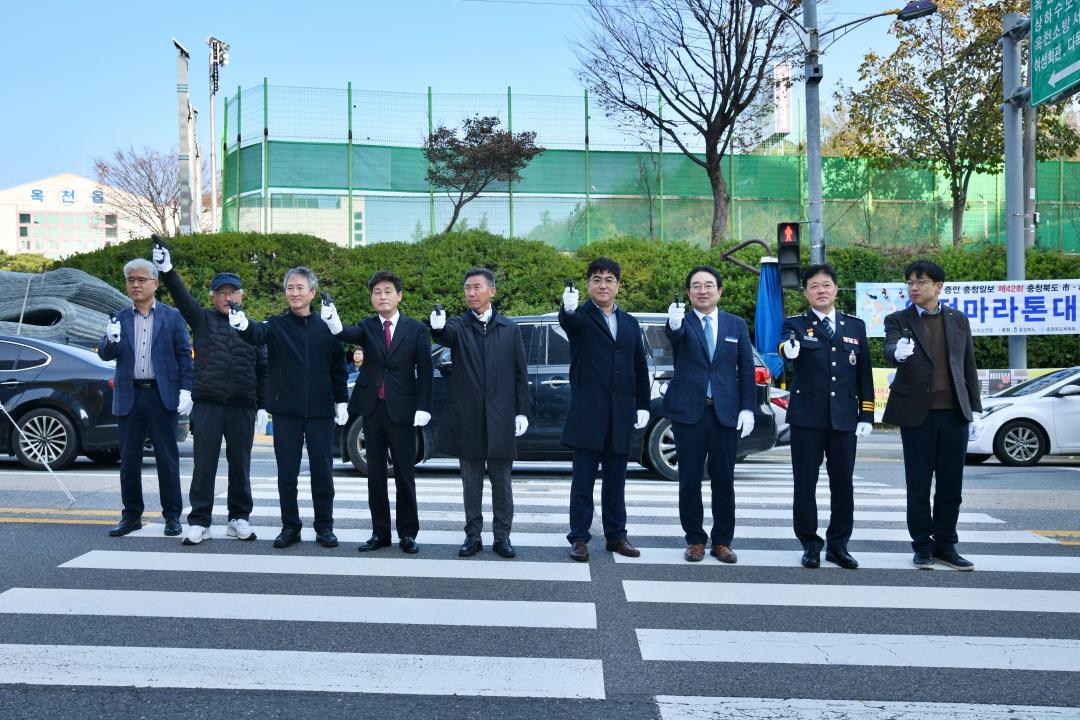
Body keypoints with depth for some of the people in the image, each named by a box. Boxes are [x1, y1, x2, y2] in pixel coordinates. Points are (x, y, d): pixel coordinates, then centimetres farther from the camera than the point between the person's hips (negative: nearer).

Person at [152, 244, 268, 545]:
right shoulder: (203, 319, 8)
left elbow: (263, 370, 9)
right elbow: (182, 296, -8)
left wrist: (263, 407, 4)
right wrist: (167, 270, -25)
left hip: (242, 407, 1)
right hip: (207, 404, -1)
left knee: (240, 464, 8)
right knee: (204, 464, 1)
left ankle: (239, 519, 19)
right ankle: (199, 522, 8)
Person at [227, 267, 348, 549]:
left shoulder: (326, 327, 4)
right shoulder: (277, 325, 1)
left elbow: (338, 367, 9)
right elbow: (258, 334, -21)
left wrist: (341, 401, 5)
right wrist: (243, 325, -43)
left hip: (320, 411, 0)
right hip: (286, 411, 0)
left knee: (322, 471, 5)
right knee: (287, 472, 6)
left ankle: (324, 526, 15)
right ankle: (290, 526, 16)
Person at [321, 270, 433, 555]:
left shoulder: (416, 329, 1)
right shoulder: (367, 327, 5)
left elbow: (424, 370, -2)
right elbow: (351, 334, -18)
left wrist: (423, 407, -9)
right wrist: (336, 326, -40)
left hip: (402, 410, -2)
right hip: (372, 409, 2)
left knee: (404, 474, 4)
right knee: (375, 474, 8)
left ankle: (408, 533, 13)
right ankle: (380, 532, 17)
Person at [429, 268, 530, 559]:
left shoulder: (510, 328, 6)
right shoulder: (458, 325, 4)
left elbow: (520, 373, 6)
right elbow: (446, 335, -21)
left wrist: (522, 411, 1)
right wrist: (438, 327, -44)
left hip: (501, 417, 0)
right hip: (467, 417, 0)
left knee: (501, 481, 6)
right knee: (471, 481, 8)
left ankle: (502, 537, 16)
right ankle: (473, 536, 18)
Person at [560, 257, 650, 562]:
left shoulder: (630, 323, 14)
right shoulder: (581, 317, 0)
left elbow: (640, 368, 15)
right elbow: (568, 321, -26)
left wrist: (643, 406, 8)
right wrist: (568, 309, -49)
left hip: (621, 416, 4)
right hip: (587, 413, -4)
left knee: (616, 480, 11)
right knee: (583, 480, 2)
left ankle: (616, 535, 21)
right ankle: (579, 538, 9)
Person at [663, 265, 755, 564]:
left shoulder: (736, 325, 8)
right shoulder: (682, 322, 1)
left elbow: (746, 369, 7)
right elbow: (674, 336, -24)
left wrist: (747, 408, -2)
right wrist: (674, 323, -48)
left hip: (726, 413, 2)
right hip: (688, 412, -1)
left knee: (724, 480, 6)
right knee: (689, 480, 4)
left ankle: (722, 541, 18)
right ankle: (695, 540, 18)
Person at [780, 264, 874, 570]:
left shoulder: (855, 326, 11)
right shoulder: (796, 324, 2)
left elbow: (864, 374, 11)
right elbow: (785, 345, -22)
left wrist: (866, 415, 4)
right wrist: (788, 348, -46)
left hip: (844, 419, 2)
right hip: (807, 418, -2)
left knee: (843, 485, 6)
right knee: (805, 485, 3)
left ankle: (838, 545, 19)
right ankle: (811, 545, 14)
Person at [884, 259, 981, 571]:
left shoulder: (958, 320, 11)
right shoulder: (898, 320, 2)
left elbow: (968, 366, 13)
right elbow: (889, 352, -17)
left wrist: (974, 406, 9)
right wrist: (898, 353, -40)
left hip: (954, 413, 2)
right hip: (918, 413, -2)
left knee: (951, 484, 6)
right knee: (919, 485, 3)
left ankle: (945, 545, 17)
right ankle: (922, 546, 14)